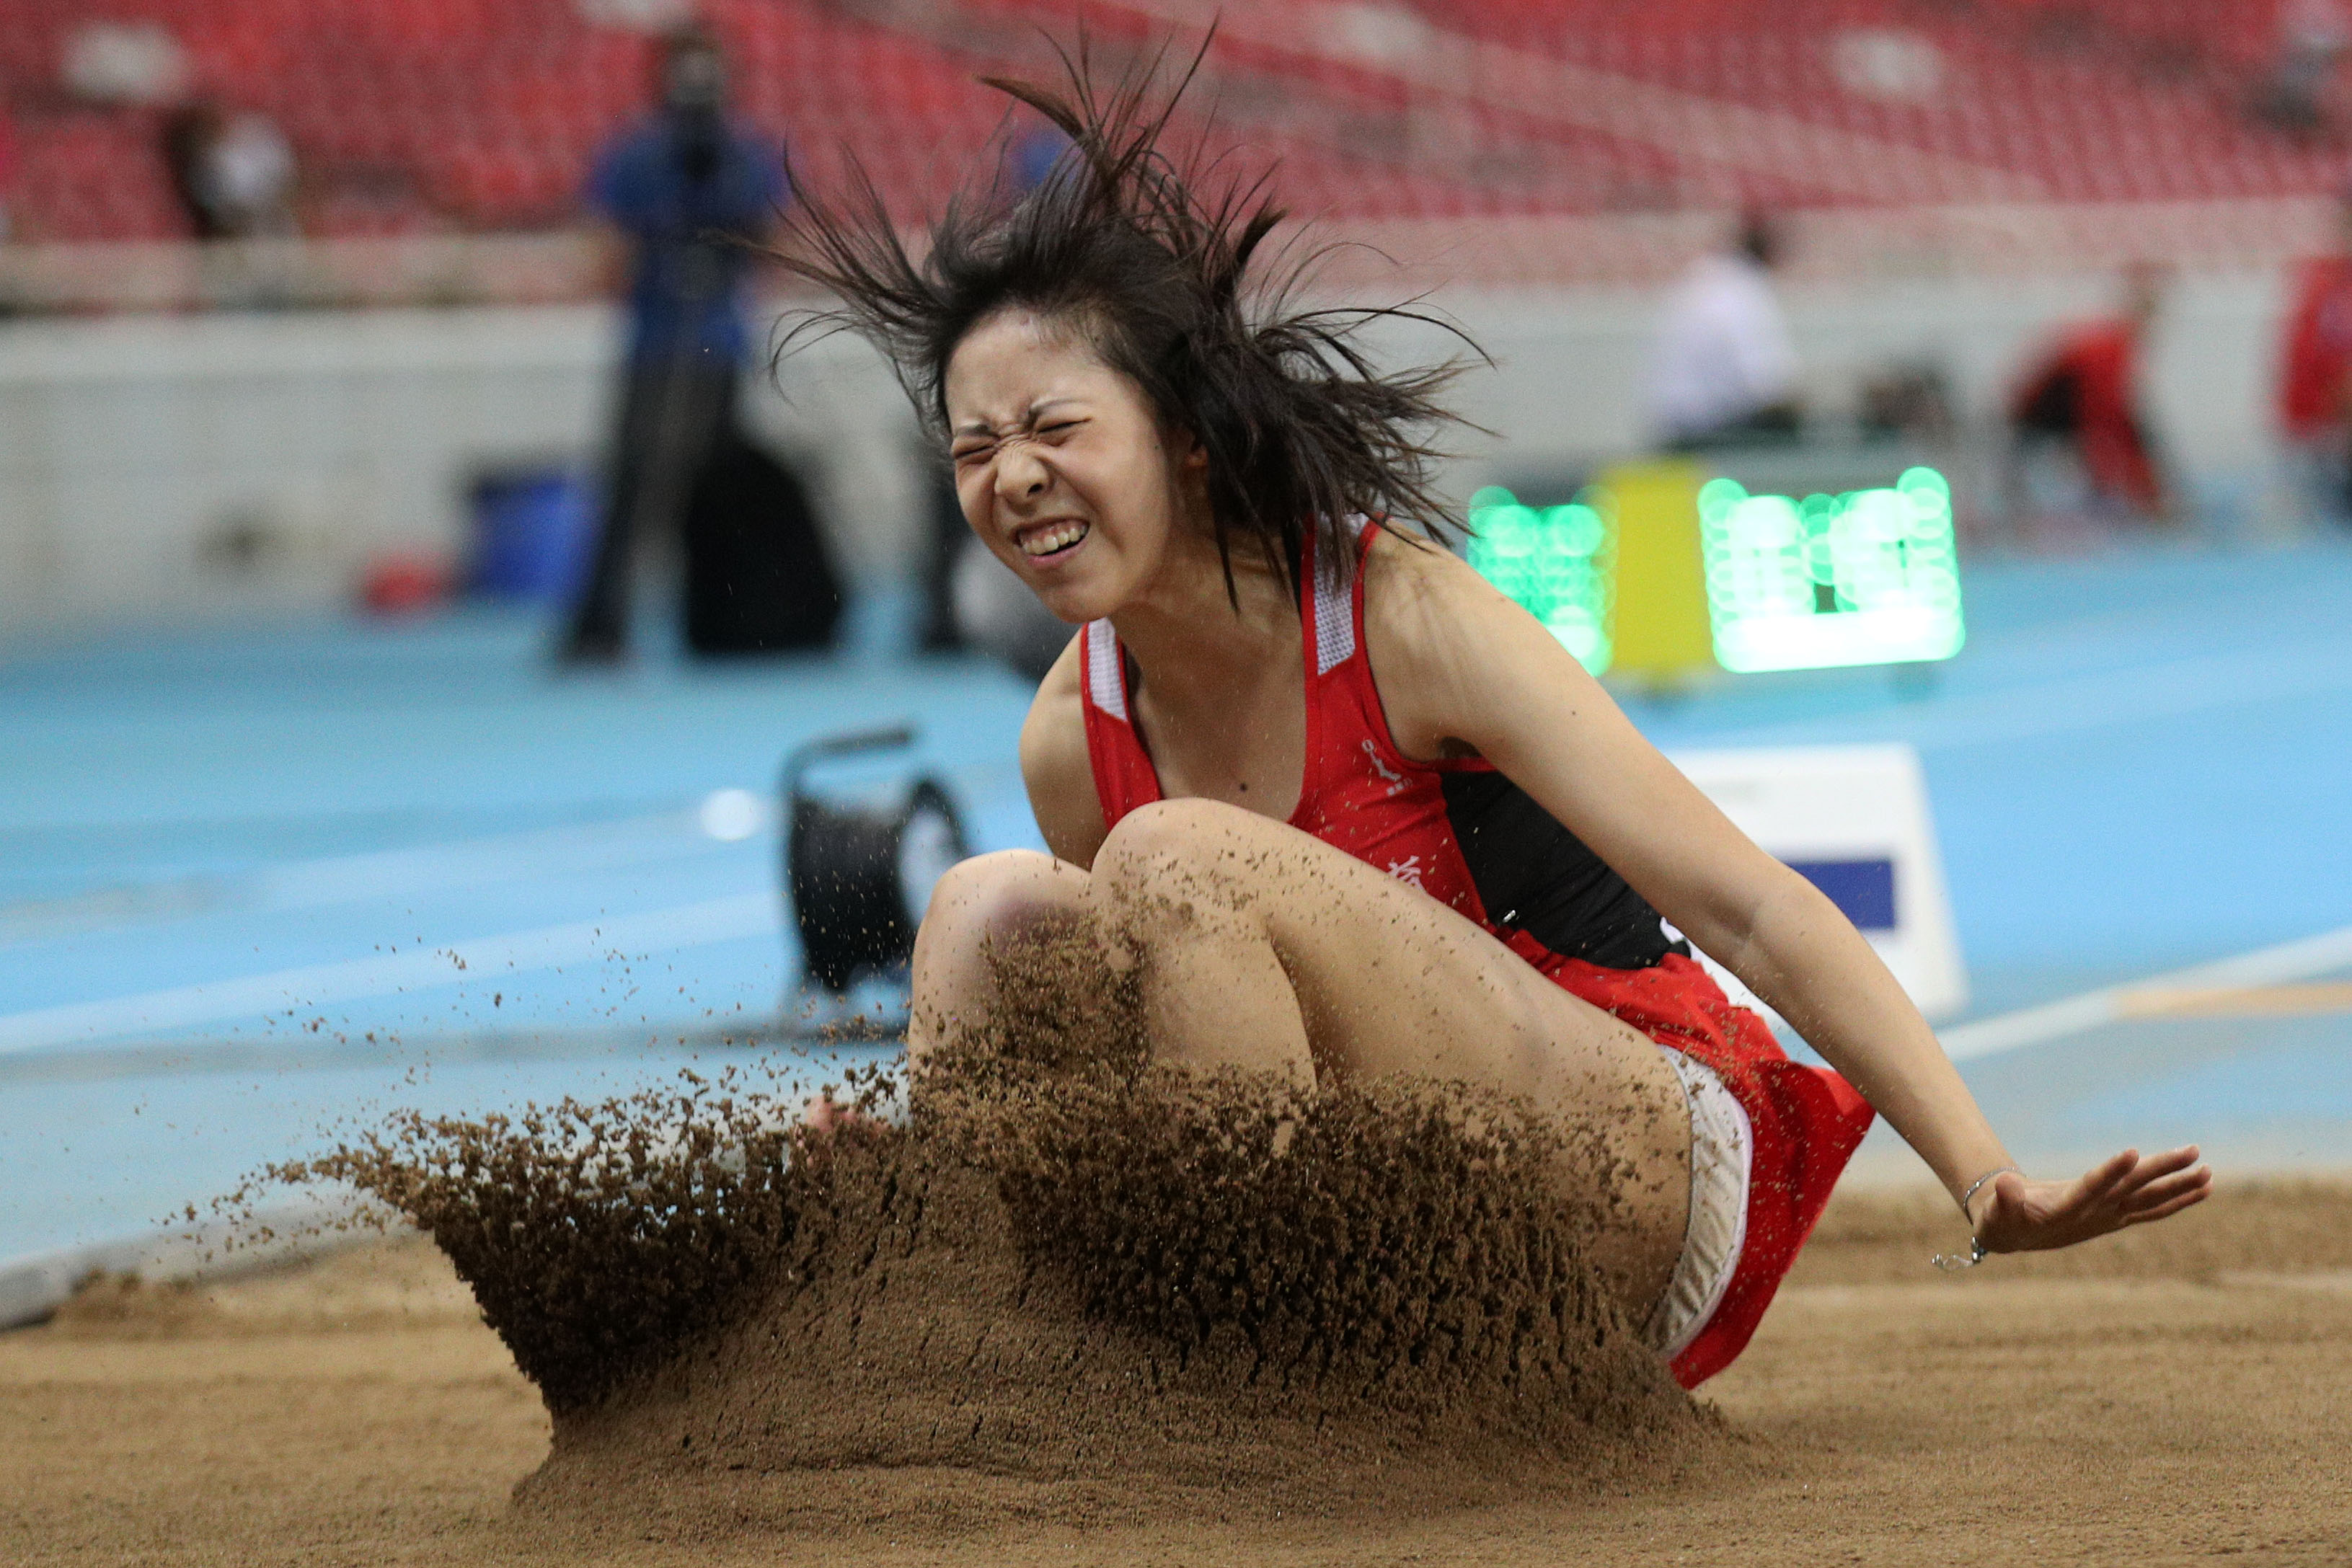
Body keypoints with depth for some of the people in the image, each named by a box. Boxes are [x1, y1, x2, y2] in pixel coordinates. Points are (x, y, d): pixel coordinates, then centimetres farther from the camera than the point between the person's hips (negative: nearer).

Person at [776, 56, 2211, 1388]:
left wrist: (1992, 1188, -29)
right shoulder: (1073, 741, 2)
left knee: (1175, 863, -24)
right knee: (991, 912, -5)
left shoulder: (1405, 620, -16)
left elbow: (1754, 911, -20)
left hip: (1654, 1195, -6)